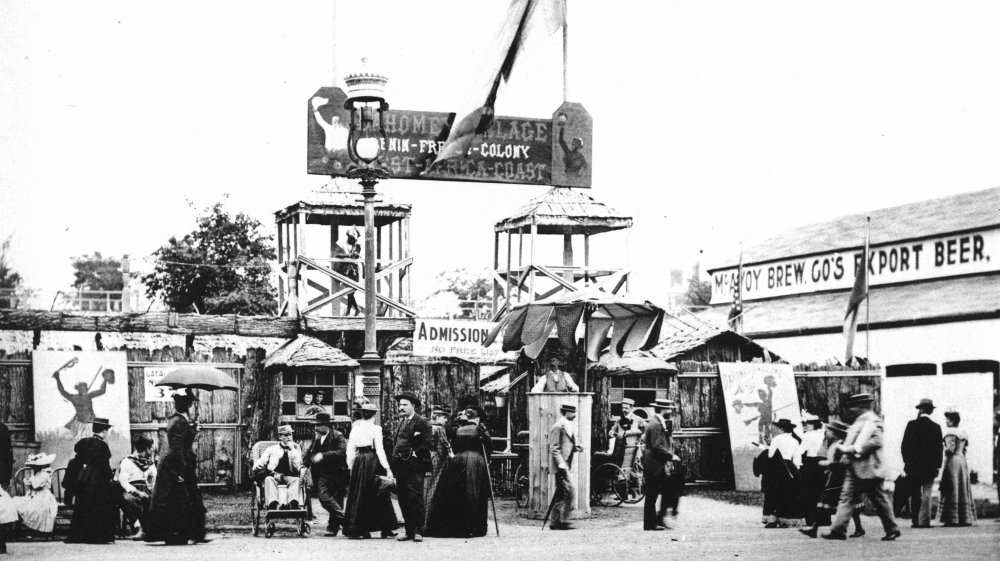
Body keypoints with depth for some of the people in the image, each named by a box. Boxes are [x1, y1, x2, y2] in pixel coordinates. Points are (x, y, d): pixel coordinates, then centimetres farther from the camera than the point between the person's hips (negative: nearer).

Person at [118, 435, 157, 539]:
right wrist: (137, 492, -25)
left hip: (146, 494, 5)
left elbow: (156, 480, 16)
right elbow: (123, 480, -11)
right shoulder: (127, 461, 3)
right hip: (131, 492, -5)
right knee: (128, 498, -39)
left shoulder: (150, 464, 24)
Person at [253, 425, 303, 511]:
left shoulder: (296, 448, 22)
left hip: (290, 476, 0)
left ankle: (293, 503, -61)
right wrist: (257, 466, -15)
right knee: (268, 479, -34)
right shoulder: (272, 449, 21)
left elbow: (297, 466, 6)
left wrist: (292, 449, 1)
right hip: (274, 475, 0)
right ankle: (273, 504, -59)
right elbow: (261, 461, 9)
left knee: (296, 480, -34)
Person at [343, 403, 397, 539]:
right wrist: (387, 468, -8)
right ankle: (385, 529, 7)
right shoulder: (375, 429, -7)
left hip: (359, 460, 4)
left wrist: (351, 466, 16)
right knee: (379, 495, 5)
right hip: (373, 460, -4)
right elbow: (379, 450, -10)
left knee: (359, 494, 9)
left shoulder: (355, 428, 4)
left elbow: (350, 450, 6)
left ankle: (363, 530, 8)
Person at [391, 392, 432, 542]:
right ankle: (409, 531, 12)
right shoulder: (400, 422, 18)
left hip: (414, 465, -7)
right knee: (403, 500, 7)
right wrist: (395, 455, 12)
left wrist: (414, 454, -14)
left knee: (415, 498, -7)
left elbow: (426, 444, -9)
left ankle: (418, 531, -4)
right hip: (400, 465, 7)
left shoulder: (422, 423, -4)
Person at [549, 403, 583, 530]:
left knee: (561, 495, 11)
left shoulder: (570, 426, 16)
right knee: (571, 491, -14)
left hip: (565, 465, 10)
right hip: (561, 466, -10)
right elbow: (553, 448, -15)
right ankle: (563, 521, -11)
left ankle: (555, 522, 15)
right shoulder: (558, 427, -12)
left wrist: (575, 448, 6)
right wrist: (561, 465, -21)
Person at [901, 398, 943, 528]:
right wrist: (937, 465, 4)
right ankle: (924, 520, -3)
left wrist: (907, 461, 8)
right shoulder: (936, 427, -3)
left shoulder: (912, 424, -3)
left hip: (913, 465, 0)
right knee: (926, 493, 2)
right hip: (930, 466, 0)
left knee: (915, 494, 9)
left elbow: (904, 445, -2)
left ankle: (915, 520, 7)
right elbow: (939, 448, -2)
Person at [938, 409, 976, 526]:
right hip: (962, 461, 8)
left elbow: (950, 449, -17)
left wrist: (943, 448, 1)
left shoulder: (949, 432, -10)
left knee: (952, 490, -6)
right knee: (963, 489, 9)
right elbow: (965, 449, 13)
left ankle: (952, 519, -9)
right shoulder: (963, 433, 14)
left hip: (952, 461, -8)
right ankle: (965, 518, 8)